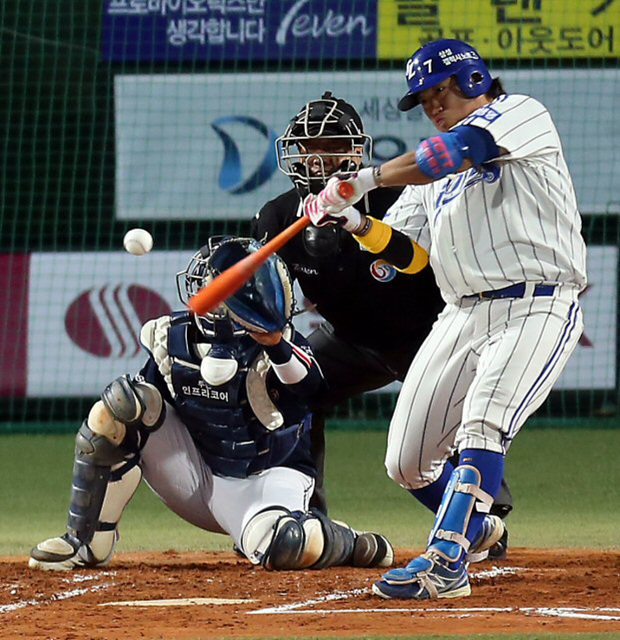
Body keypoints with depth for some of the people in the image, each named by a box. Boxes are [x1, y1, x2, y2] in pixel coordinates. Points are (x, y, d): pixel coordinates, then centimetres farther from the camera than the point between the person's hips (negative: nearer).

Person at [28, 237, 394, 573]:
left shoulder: (279, 345, -17)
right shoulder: (172, 337, -6)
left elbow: (307, 389, -37)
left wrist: (278, 346, -53)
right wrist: (129, 401, -15)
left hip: (267, 477, -4)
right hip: (194, 477, 4)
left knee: (285, 549, -38)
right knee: (117, 407, -17)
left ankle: (353, 545, 1)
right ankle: (88, 542, -6)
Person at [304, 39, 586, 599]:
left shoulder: (523, 114, 0)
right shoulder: (433, 168, 22)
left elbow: (459, 150, -19)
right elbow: (408, 254, 15)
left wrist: (362, 181, -22)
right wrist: (357, 224, -5)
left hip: (537, 306, -8)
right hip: (464, 315, 8)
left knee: (483, 425, -28)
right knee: (406, 462, 4)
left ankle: (445, 563, -35)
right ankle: (473, 526, 32)